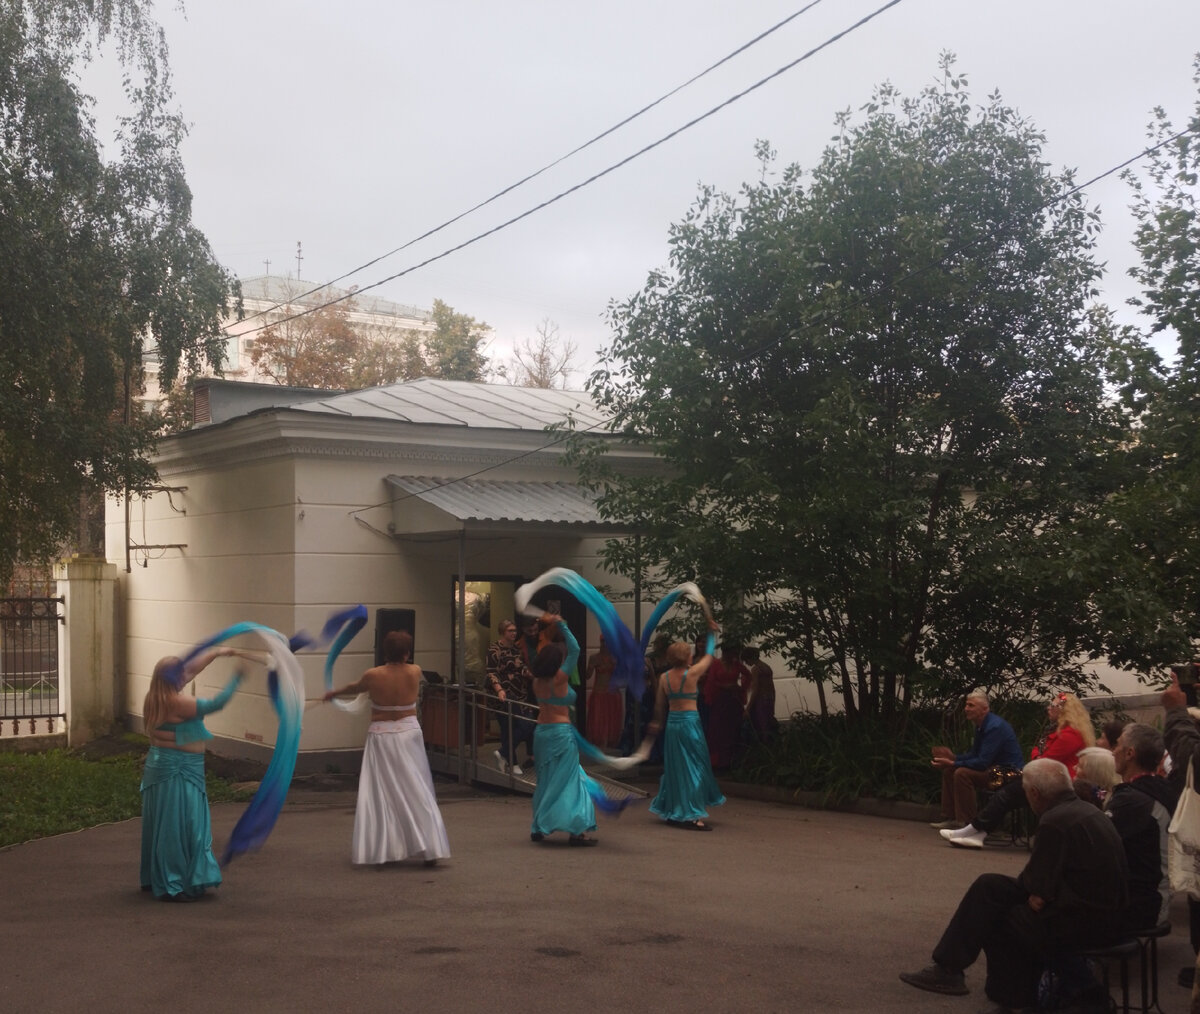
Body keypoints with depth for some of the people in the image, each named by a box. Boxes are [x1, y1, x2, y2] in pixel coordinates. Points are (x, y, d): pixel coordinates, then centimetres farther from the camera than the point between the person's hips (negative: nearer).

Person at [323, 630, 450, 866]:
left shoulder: (373, 676, -9)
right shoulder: (415, 672, -4)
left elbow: (354, 687, 11)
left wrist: (333, 694, 33)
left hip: (381, 737, -1)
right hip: (408, 734, 1)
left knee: (380, 794, 7)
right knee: (417, 792, 6)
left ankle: (378, 852, 9)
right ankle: (429, 849, 5)